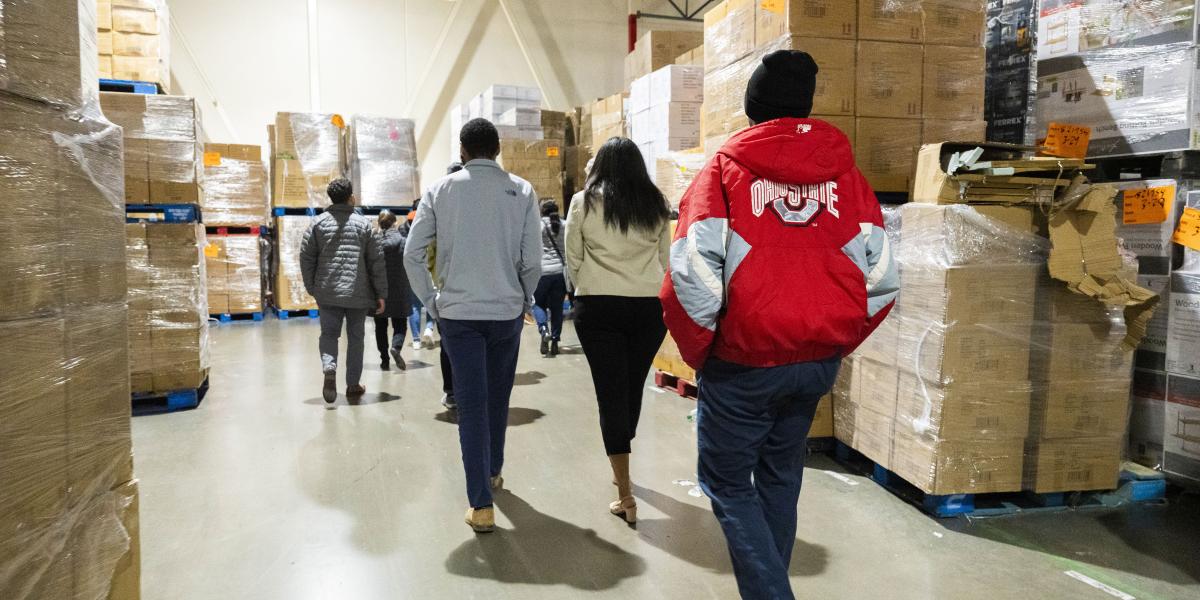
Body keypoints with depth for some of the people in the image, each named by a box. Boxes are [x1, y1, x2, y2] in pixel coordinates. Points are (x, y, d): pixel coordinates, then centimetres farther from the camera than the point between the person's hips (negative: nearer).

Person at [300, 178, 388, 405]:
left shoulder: (318, 222, 2)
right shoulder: (363, 223, 0)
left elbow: (306, 257, 2)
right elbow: (377, 261, -1)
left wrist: (311, 287, 10)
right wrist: (381, 294, 4)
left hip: (328, 292, 1)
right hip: (357, 293, -1)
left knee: (329, 334, 10)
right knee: (355, 338, 10)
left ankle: (329, 368, -18)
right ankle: (353, 384, 16)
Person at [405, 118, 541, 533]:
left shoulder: (440, 190, 0)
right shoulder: (521, 191, -2)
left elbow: (412, 254, -3)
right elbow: (532, 260, -4)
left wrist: (432, 303, 7)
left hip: (458, 312, -1)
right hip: (507, 311, 1)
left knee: (471, 403, 3)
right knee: (498, 397, 19)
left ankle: (481, 504, 1)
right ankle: (493, 471, 39)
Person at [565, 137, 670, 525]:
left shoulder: (584, 202, 1)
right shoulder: (656, 204, 6)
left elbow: (573, 260, 6)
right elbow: (665, 260, 10)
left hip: (598, 307, -2)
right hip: (650, 306, 3)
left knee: (610, 392, 0)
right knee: (634, 387, 16)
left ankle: (625, 495, -2)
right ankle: (621, 469, 37)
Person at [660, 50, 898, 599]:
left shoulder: (726, 168, -7)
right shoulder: (843, 170, 3)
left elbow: (692, 275, -18)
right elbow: (881, 280, 0)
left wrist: (697, 351, -4)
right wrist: (837, 344, 12)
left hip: (744, 362, -4)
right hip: (819, 361, 5)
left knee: (728, 484, 12)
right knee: (781, 478, 21)